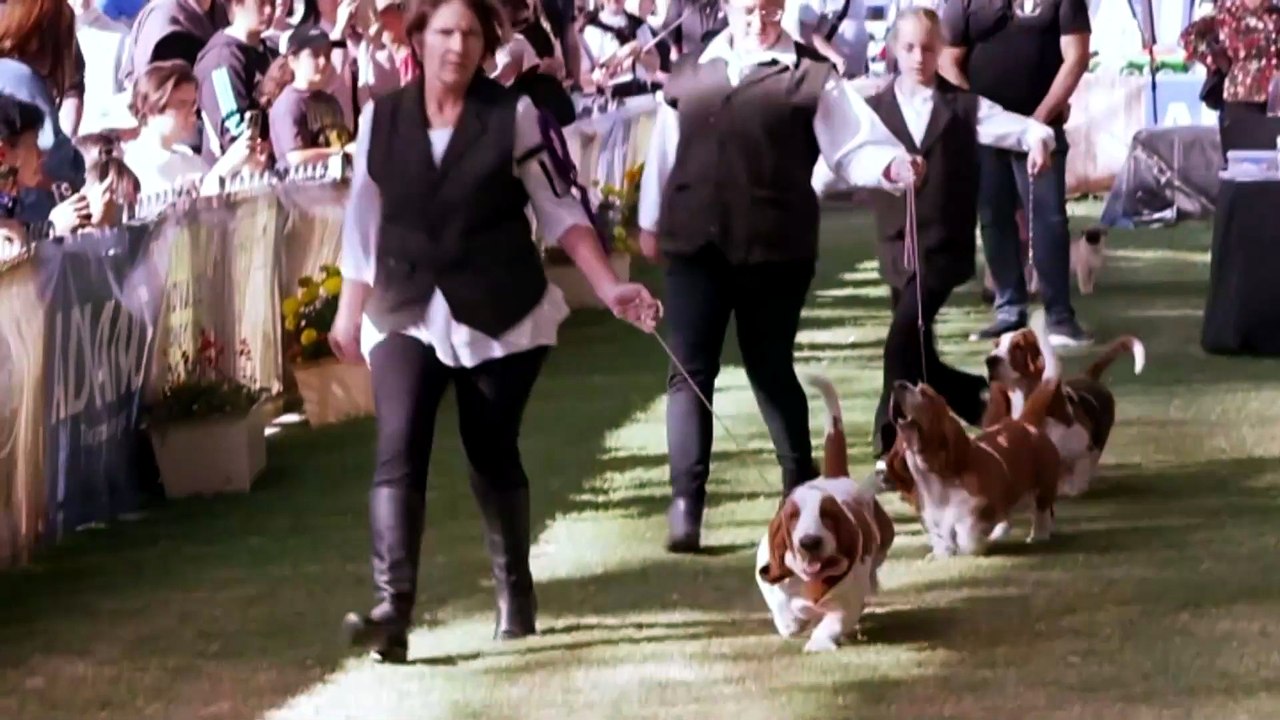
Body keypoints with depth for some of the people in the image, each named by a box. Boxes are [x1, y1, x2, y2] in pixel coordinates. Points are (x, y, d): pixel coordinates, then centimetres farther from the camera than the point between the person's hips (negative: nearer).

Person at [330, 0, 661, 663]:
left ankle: (515, 594, 28)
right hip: (407, 314, 1)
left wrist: (611, 289, -8)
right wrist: (349, 310, 15)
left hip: (500, 315, -1)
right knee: (398, 453, -15)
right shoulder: (381, 118, 2)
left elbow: (558, 209, -1)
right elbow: (365, 220, 11)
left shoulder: (512, 114, -3)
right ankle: (392, 610, -24)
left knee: (492, 454, 8)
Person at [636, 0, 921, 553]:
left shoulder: (811, 76, -2)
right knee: (689, 371, -2)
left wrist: (892, 165, -28)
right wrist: (650, 220, 20)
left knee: (770, 368, 8)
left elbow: (854, 146, -8)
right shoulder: (688, 75, 10)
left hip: (774, 246, -2)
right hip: (697, 242, 3)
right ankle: (685, 502, -2)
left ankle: (802, 487, 25)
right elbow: (664, 150, 17)